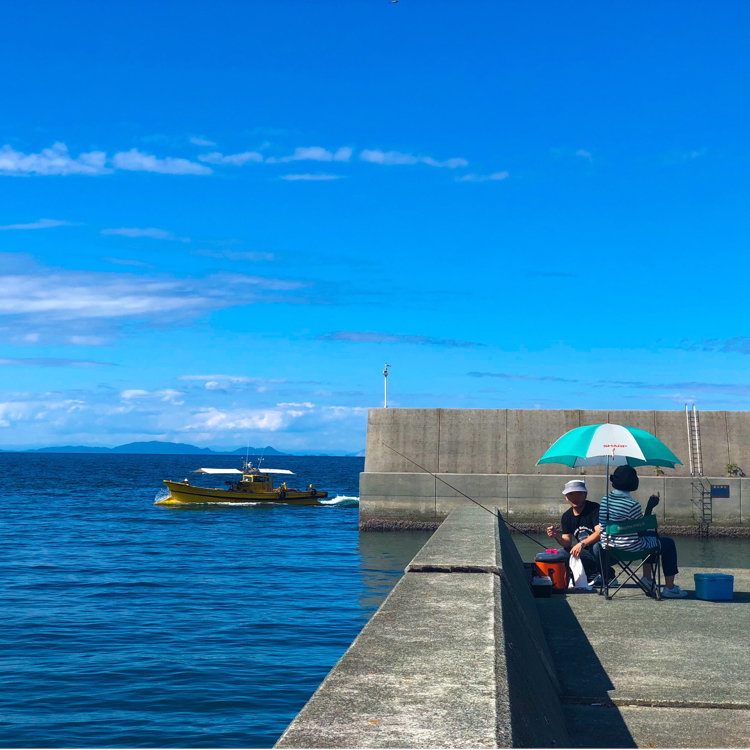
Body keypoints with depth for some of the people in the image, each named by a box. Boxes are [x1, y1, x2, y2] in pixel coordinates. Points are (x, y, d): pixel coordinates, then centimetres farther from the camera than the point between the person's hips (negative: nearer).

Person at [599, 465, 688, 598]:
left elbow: (602, 524, 8)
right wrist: (650, 507, -7)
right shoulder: (633, 505, -24)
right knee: (668, 543, 15)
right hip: (630, 547, -8)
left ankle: (647, 578, 38)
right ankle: (670, 588, 19)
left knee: (652, 535, 34)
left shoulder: (605, 499, -2)